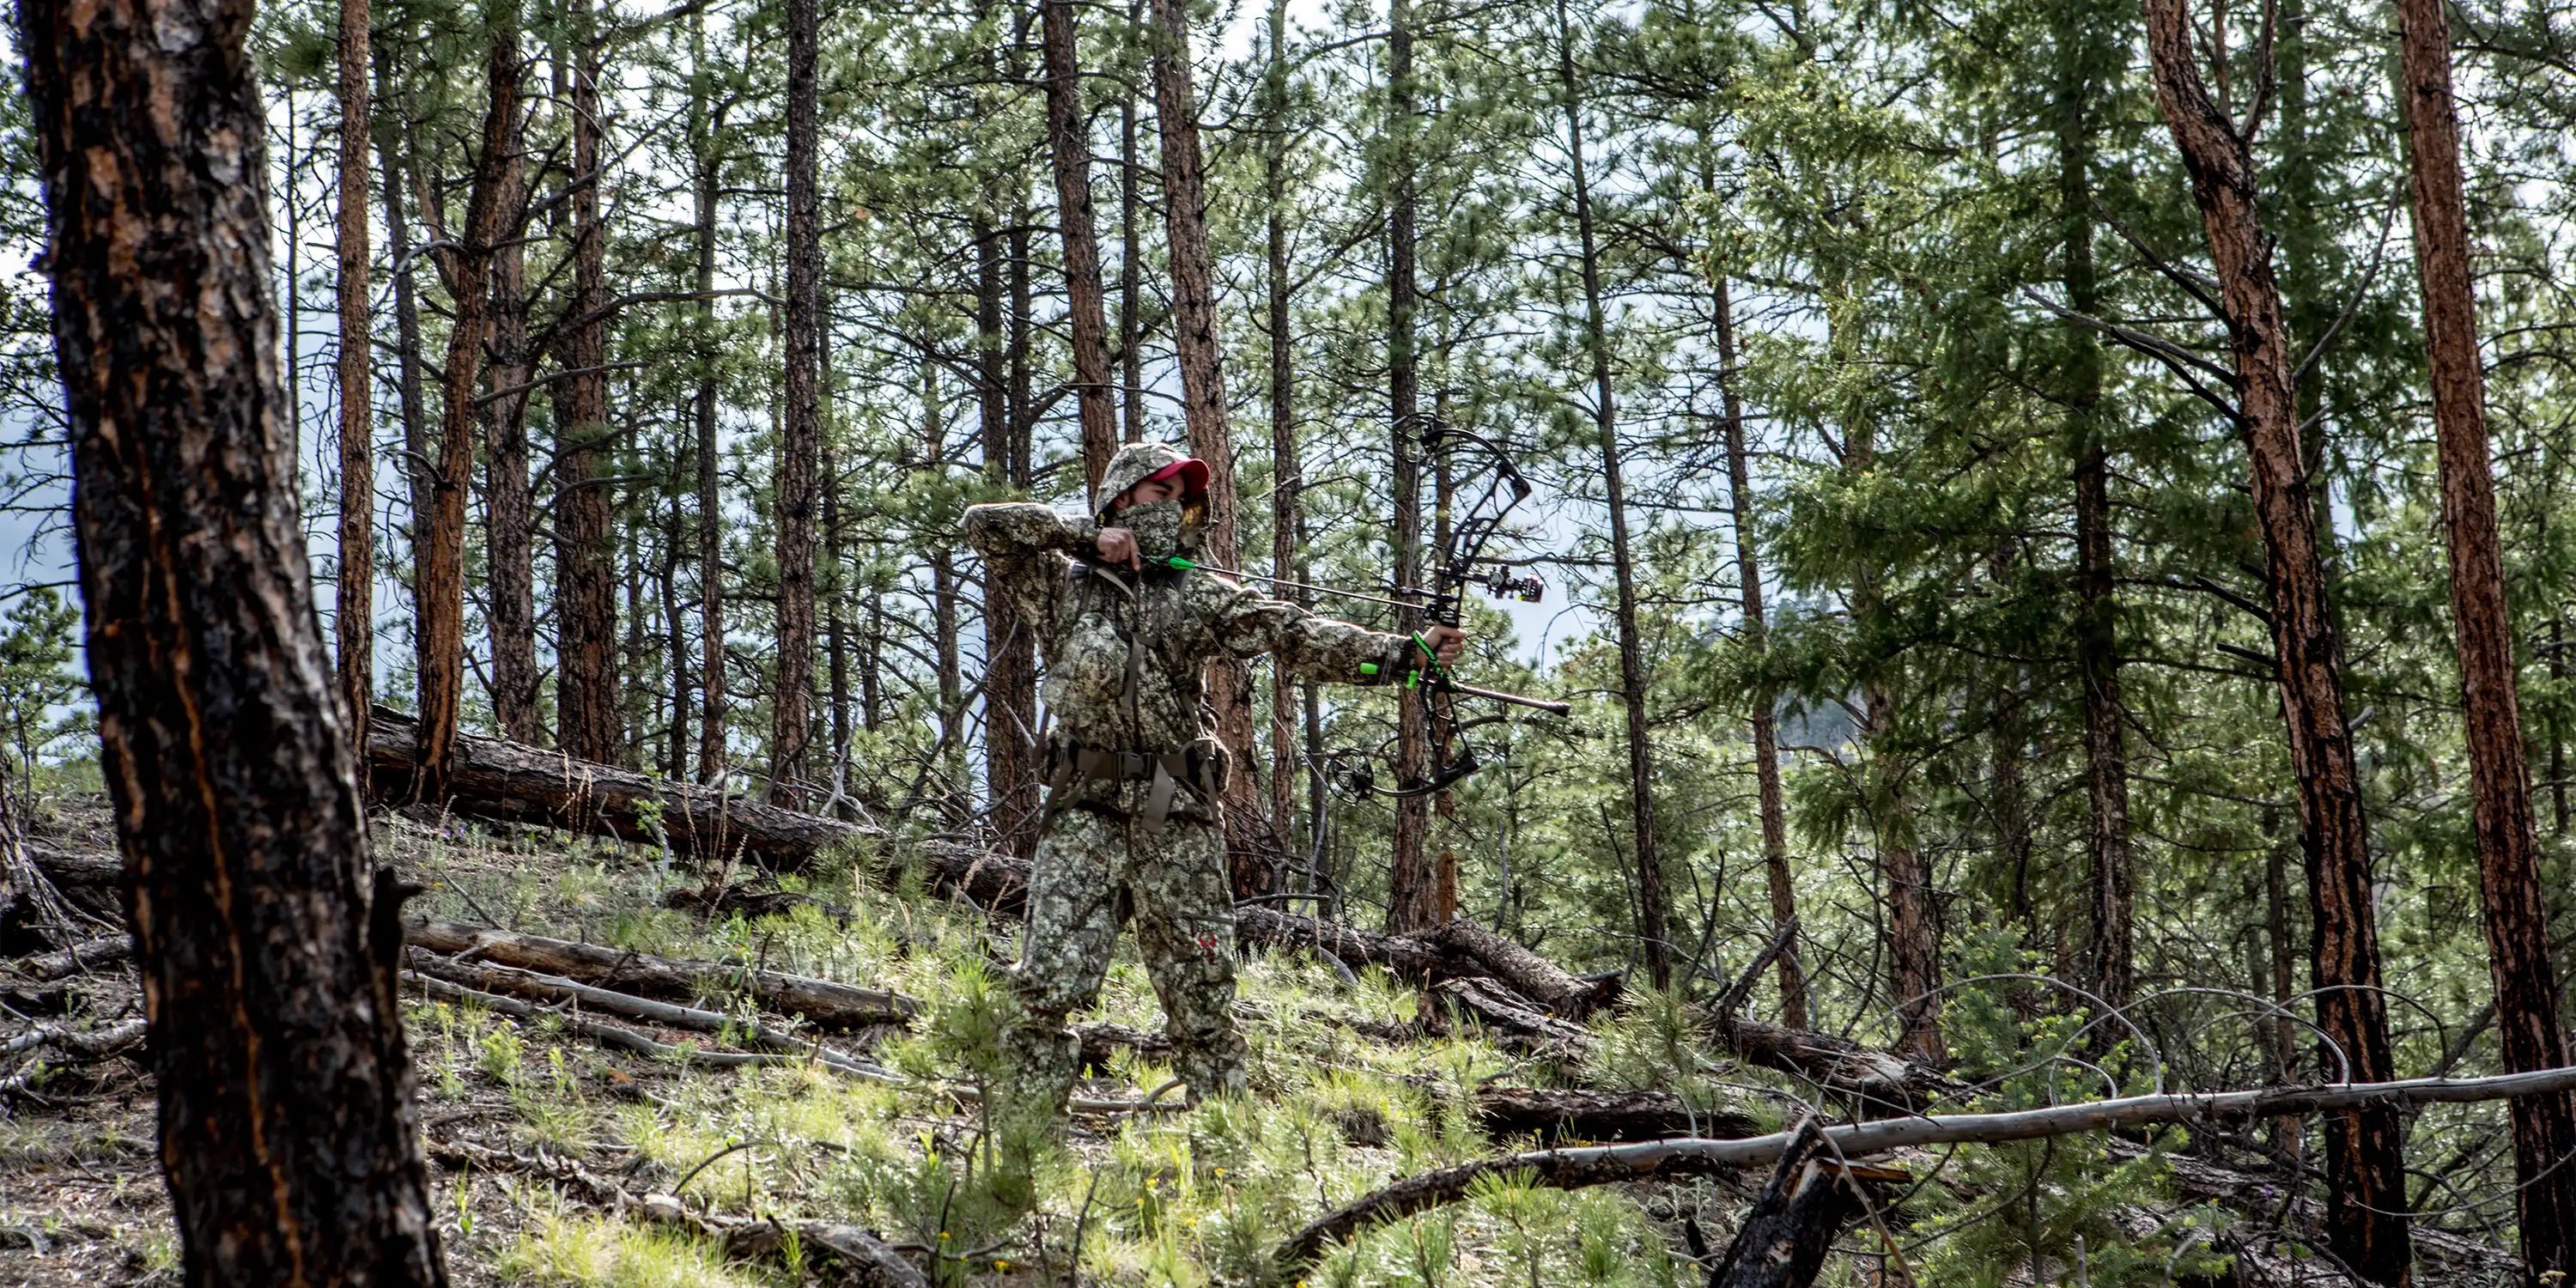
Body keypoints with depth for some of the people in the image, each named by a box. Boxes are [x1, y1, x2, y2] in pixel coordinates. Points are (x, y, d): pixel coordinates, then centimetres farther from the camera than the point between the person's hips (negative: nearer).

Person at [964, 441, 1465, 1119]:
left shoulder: (1200, 596, 11)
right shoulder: (1061, 584, 11)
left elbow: (1294, 634, -1)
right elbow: (984, 523, 1)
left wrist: (1403, 653, -14)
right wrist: (1087, 535, -3)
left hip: (1178, 816, 1)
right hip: (1085, 809, -1)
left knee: (1202, 987, 3)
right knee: (1046, 983, -5)